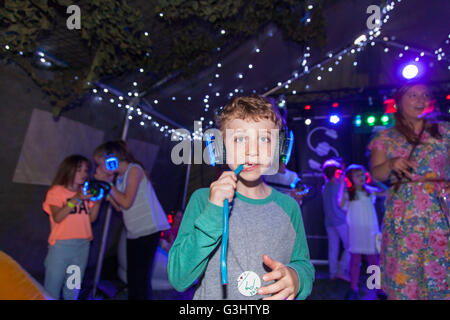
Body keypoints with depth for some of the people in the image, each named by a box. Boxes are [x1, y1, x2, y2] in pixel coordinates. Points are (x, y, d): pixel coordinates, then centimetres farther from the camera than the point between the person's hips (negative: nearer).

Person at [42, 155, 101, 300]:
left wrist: (97, 199, -9)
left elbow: (91, 218, 5)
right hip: (61, 245, -4)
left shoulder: (86, 192, 10)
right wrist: (76, 198, -24)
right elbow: (57, 217, -16)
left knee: (73, 289, 15)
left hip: (83, 245, 4)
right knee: (53, 286, 5)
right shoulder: (56, 191, -3)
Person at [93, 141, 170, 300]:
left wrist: (107, 183, -9)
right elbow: (119, 207, 11)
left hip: (148, 230, -8)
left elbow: (126, 202, -17)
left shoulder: (134, 169, -9)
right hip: (133, 233, 8)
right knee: (132, 276, 12)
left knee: (141, 276, -5)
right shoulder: (119, 177, 13)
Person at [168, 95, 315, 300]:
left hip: (275, 294, 2)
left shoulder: (288, 206, -4)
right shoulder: (203, 200, -10)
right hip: (212, 296, -2)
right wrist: (212, 213, -24)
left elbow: (303, 263, 5)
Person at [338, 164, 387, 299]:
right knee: (355, 260, 3)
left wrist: (374, 180, -2)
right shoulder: (348, 192, -4)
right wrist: (342, 185, -18)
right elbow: (341, 204, -20)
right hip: (355, 230, -2)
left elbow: (385, 192, -4)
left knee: (373, 260, 10)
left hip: (370, 230, 2)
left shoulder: (369, 190, 4)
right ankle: (354, 289, 13)